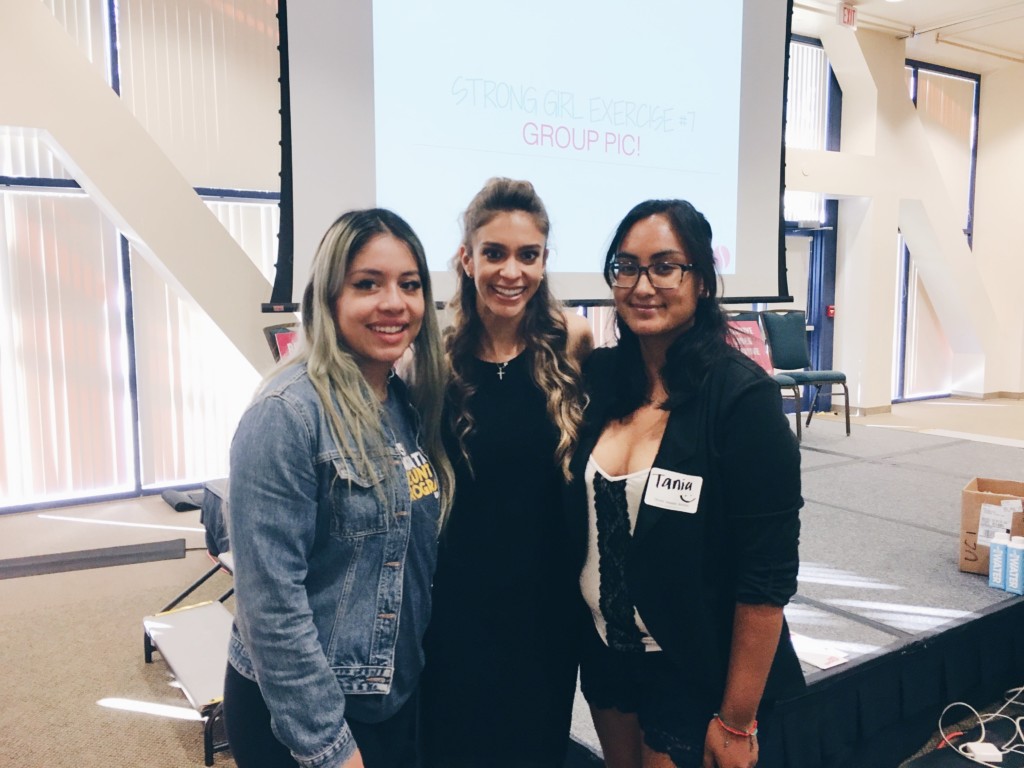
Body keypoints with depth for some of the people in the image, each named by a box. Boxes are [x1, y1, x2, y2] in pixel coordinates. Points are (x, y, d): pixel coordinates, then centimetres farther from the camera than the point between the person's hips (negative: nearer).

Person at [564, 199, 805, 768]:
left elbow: (768, 574, -17)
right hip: (606, 656, 5)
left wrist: (737, 722, -14)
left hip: (699, 673, -5)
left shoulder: (742, 395, -19)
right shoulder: (599, 376, -4)